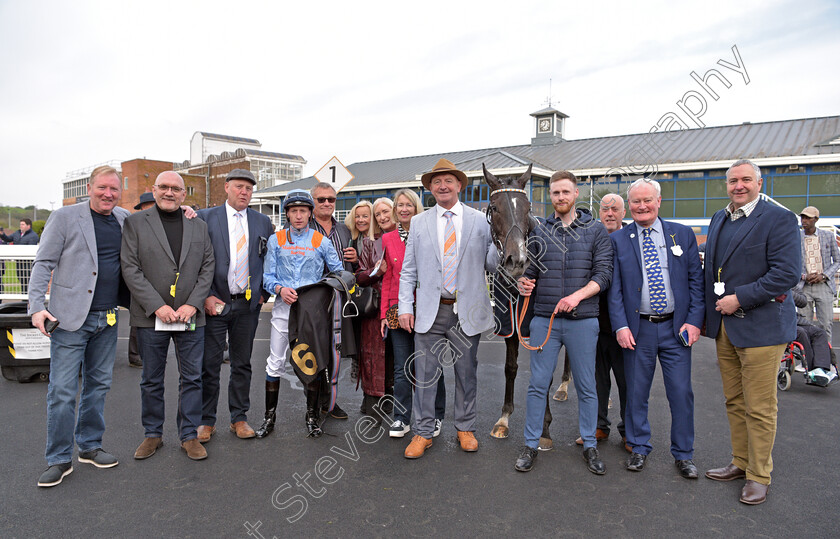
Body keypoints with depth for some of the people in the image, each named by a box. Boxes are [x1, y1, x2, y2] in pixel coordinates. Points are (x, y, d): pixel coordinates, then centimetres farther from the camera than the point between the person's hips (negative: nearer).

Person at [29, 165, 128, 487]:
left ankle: (90, 447, 27)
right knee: (62, 390, -1)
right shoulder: (64, 217, -3)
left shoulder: (125, 219, 9)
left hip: (107, 318, 5)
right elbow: (43, 263, -4)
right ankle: (60, 459, 12)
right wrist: (37, 306, -13)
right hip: (71, 317, -4)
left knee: (98, 385, 13)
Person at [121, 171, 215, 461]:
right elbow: (130, 268, -5)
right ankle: (153, 434, 27)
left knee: (192, 378, 6)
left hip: (191, 316, 2)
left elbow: (208, 267, 6)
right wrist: (157, 306, -13)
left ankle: (189, 435, 19)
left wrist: (193, 304, -7)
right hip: (150, 317, -1)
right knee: (151, 380, 11)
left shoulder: (199, 226, 10)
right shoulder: (135, 222, 3)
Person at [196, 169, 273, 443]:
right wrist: (205, 296, -9)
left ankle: (239, 418, 23)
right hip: (215, 303, -2)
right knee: (209, 365, 4)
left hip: (248, 305, 2)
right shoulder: (205, 217, 1)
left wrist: (264, 294, 4)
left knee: (242, 364, 11)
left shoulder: (262, 222, 9)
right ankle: (206, 420, 18)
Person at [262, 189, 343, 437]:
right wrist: (280, 289, -13)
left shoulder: (321, 241, 7)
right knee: (276, 362, 1)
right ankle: (269, 417, 14)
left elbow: (339, 272, 9)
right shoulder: (276, 240, 8)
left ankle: (312, 416, 17)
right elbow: (267, 276, 6)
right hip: (283, 306, 0)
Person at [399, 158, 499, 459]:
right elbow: (408, 270, 8)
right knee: (425, 374, 4)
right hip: (430, 310, 1)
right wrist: (405, 306, 0)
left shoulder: (479, 221, 4)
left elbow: (492, 264, -1)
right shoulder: (419, 223, 7)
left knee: (467, 372, 11)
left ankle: (465, 428, 29)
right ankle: (423, 432, 18)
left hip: (467, 311, 0)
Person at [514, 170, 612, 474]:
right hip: (544, 319, 1)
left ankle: (590, 445, 25)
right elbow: (531, 270, 12)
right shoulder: (539, 232, 9)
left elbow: (604, 273, -3)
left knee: (586, 387, 9)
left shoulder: (596, 231, 3)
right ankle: (531, 445, 17)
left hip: (582, 320, -1)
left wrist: (578, 295, -17)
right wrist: (524, 283, -10)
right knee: (538, 385, 5)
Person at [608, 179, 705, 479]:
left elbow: (696, 281, 4)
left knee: (681, 393, 5)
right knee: (636, 393, 9)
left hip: (675, 327, 1)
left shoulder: (683, 235, 5)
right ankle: (639, 448, 27)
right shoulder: (618, 240, 2)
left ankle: (683, 454, 23)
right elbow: (614, 288, 0)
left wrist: (694, 320, -5)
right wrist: (621, 326, -9)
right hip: (638, 329, 0)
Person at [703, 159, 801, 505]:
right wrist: (709, 313, 10)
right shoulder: (719, 219, 14)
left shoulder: (779, 219, -8)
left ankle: (758, 476, 16)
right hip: (724, 325, 7)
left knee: (760, 408, 2)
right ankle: (740, 463, 29)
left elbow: (787, 273, -17)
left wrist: (739, 298, -18)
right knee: (734, 402, 15)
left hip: (760, 326, -6)